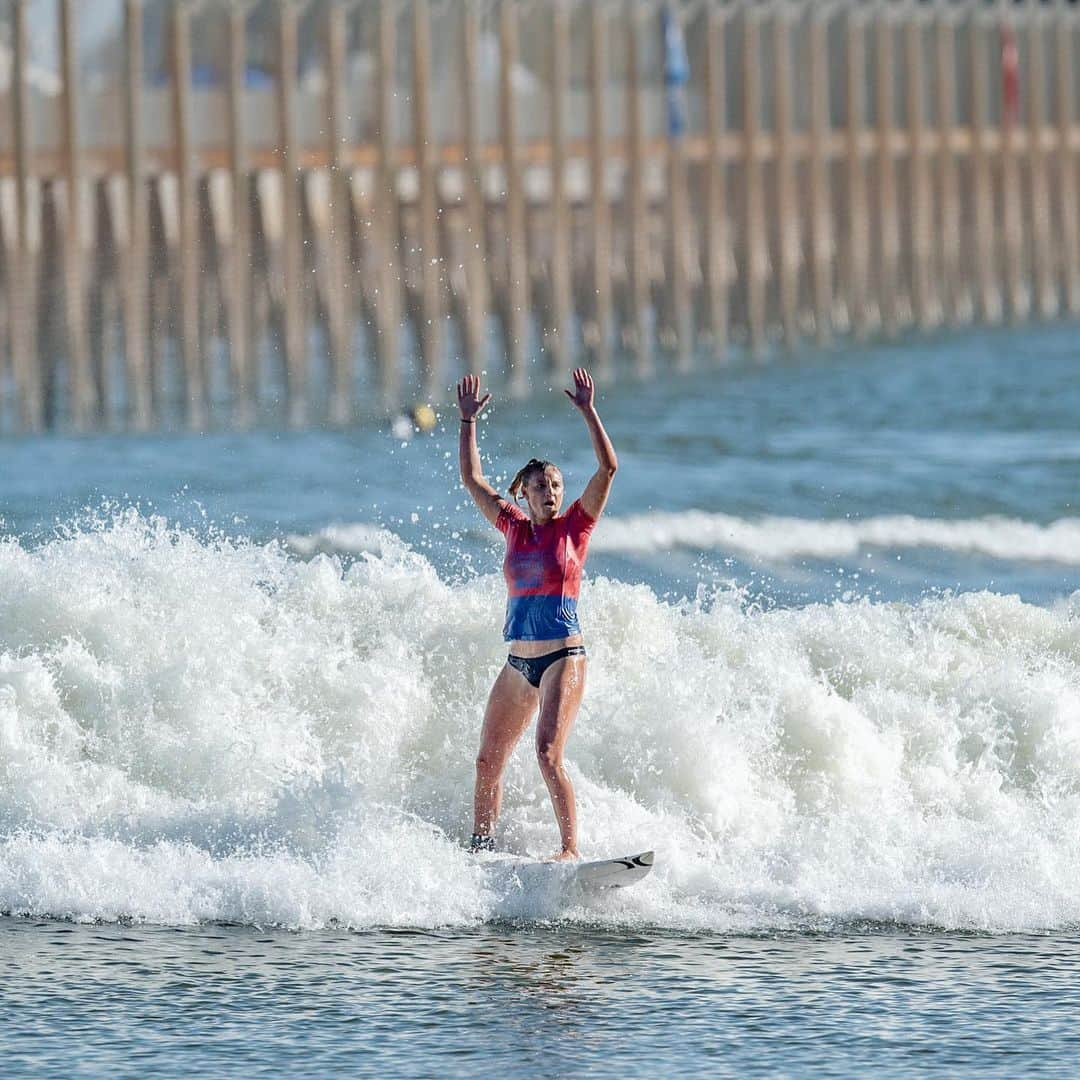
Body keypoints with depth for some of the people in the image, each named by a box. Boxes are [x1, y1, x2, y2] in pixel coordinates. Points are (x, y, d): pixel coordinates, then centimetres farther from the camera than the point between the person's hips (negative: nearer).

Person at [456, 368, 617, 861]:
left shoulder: (574, 526, -1)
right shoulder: (515, 528, 10)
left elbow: (608, 468, -11)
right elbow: (472, 479, 13)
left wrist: (588, 412, -15)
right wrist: (468, 421, 9)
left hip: (563, 658, -6)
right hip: (518, 662, 6)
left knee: (548, 753, -21)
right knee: (488, 761, 8)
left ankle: (571, 848, -22)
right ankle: (481, 848, 21)